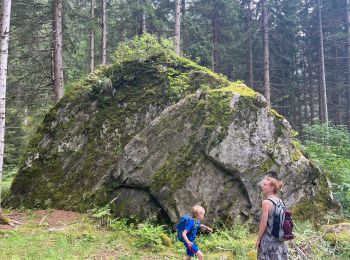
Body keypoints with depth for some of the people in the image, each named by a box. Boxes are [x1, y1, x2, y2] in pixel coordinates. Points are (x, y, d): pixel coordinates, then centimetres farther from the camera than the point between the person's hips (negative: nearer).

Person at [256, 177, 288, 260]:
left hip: (268, 239, -7)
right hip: (279, 238, 7)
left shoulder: (266, 202, -16)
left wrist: (258, 239, -8)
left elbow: (263, 224, -17)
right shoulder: (279, 201, 5)